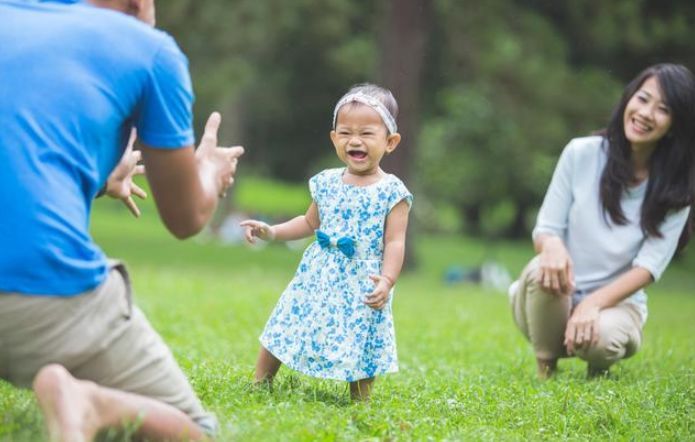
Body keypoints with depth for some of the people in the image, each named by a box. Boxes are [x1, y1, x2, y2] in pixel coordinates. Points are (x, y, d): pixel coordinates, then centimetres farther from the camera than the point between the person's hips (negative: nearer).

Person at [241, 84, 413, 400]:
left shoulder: (392, 192, -8)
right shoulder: (327, 183, 5)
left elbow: (395, 242, -11)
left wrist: (387, 280, -25)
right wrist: (272, 232, 9)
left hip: (361, 288, -5)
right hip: (317, 278, 5)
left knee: (359, 347, -1)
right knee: (283, 328, 10)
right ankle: (260, 384, 25)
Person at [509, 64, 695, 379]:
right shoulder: (582, 153, -6)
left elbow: (649, 266, -11)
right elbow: (545, 229, -4)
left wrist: (594, 303, -28)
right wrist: (552, 244, -30)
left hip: (616, 302, 0)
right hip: (556, 301, 0)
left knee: (602, 338, -35)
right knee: (543, 271, -35)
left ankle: (598, 364, 4)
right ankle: (545, 368, -9)